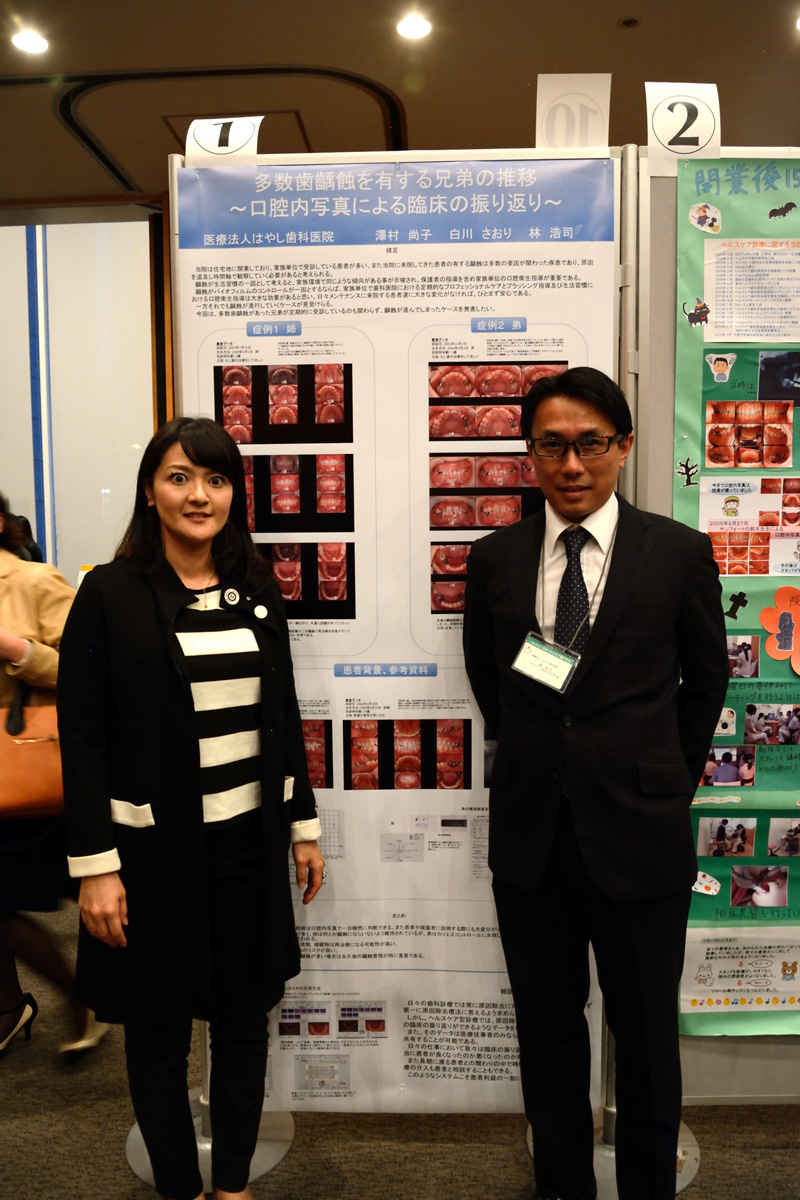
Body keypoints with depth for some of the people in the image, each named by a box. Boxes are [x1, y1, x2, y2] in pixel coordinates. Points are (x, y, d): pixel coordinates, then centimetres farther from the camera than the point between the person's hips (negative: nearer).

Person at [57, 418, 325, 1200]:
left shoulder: (257, 591, 5)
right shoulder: (110, 592, -7)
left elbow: (283, 717, 10)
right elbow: (82, 734, -9)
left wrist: (303, 824, 10)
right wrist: (95, 865, -12)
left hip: (247, 839, 4)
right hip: (152, 844, -3)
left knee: (244, 1014, 14)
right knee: (158, 1027, 12)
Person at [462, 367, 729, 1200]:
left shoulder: (679, 553, -5)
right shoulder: (493, 559, 0)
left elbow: (705, 676, 8)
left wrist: (668, 780, 11)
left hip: (639, 837, -2)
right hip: (529, 838, 2)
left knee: (646, 1036, 15)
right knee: (547, 1032, 18)